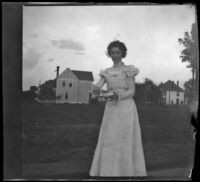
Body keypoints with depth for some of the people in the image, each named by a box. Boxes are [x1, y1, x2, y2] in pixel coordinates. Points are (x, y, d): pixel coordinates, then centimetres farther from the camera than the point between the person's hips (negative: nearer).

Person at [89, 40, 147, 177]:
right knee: (109, 141, 2)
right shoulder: (106, 72, 13)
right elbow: (97, 87, 0)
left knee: (126, 141, -3)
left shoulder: (129, 70, 1)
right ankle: (109, 172, 11)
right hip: (111, 109, 4)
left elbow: (132, 91, -6)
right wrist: (96, 89, -25)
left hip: (126, 108, -4)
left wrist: (118, 96, -23)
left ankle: (128, 172, 6)